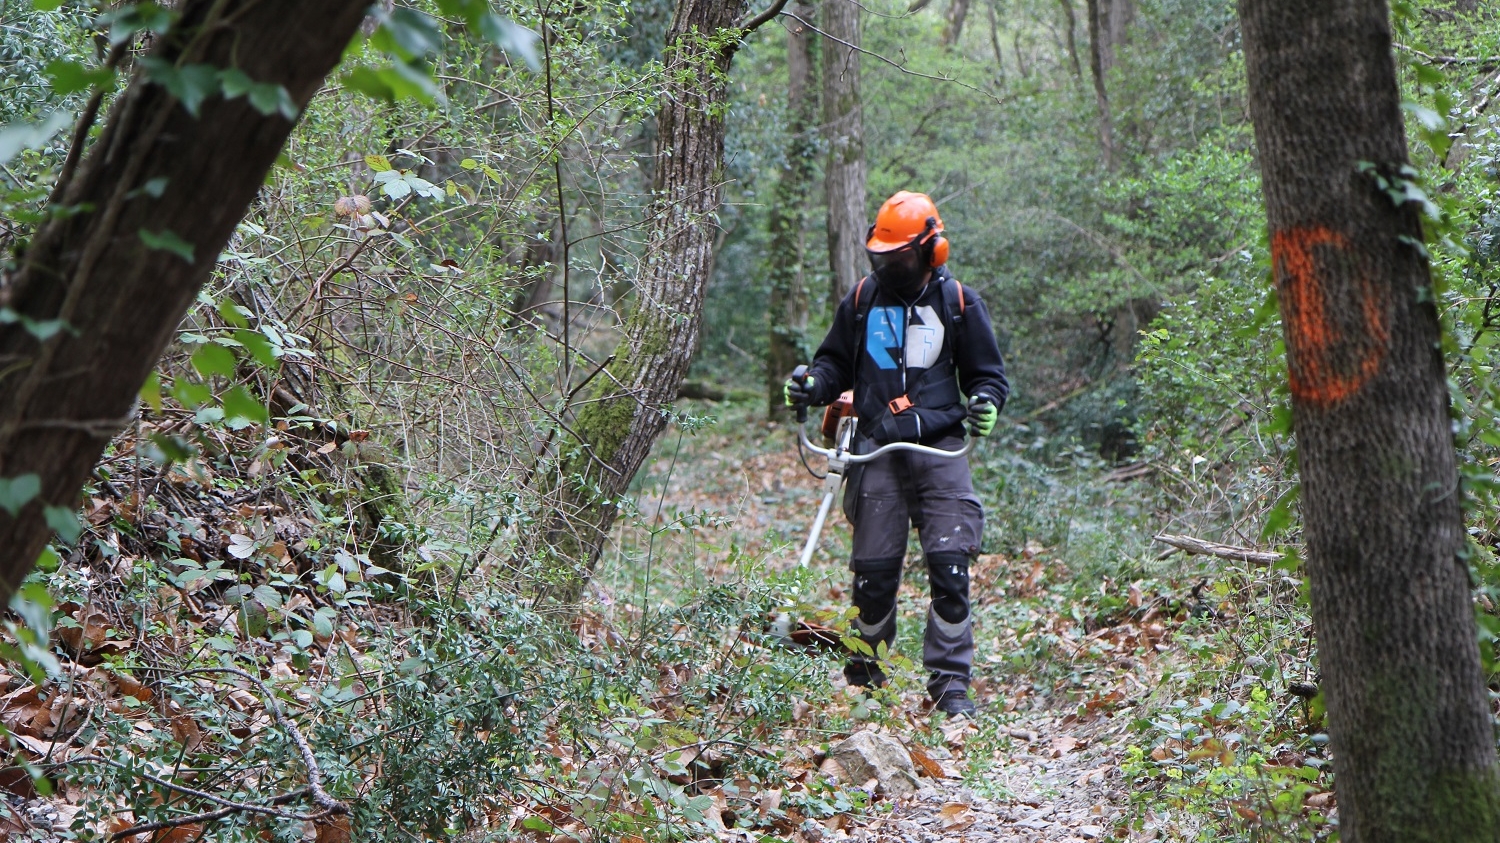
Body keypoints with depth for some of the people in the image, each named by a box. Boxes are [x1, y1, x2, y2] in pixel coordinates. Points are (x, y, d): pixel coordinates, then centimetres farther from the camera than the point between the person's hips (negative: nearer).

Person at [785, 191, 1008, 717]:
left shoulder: (958, 303, 5)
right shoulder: (862, 299, 11)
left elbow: (987, 373, 11)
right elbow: (836, 362, 20)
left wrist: (985, 402, -10)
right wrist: (812, 386, -1)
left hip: (939, 450, -2)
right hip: (877, 452, 2)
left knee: (950, 569, -10)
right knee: (873, 573, 3)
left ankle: (951, 683, -4)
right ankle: (865, 678, 18)